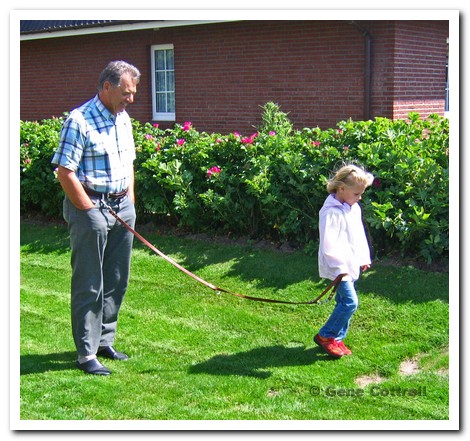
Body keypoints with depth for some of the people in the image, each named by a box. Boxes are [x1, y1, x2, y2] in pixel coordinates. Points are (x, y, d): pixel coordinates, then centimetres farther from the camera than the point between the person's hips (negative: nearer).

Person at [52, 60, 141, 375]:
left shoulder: (123, 119, 11)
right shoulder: (80, 120, -14)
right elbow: (65, 173, -17)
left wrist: (130, 201, 13)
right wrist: (89, 210, -14)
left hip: (122, 206, 8)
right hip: (90, 207, -8)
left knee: (117, 281, 13)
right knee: (89, 285, -1)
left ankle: (105, 341, 27)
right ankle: (86, 354, 8)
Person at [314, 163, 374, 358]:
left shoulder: (354, 208, 10)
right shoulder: (331, 211, -20)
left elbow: (359, 235, 21)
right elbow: (329, 243, -24)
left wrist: (364, 257, 21)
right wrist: (339, 267, -25)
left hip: (351, 265, 9)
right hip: (338, 267, -9)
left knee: (344, 302, 13)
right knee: (350, 301, -12)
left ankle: (336, 339, 24)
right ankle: (324, 336, 1)